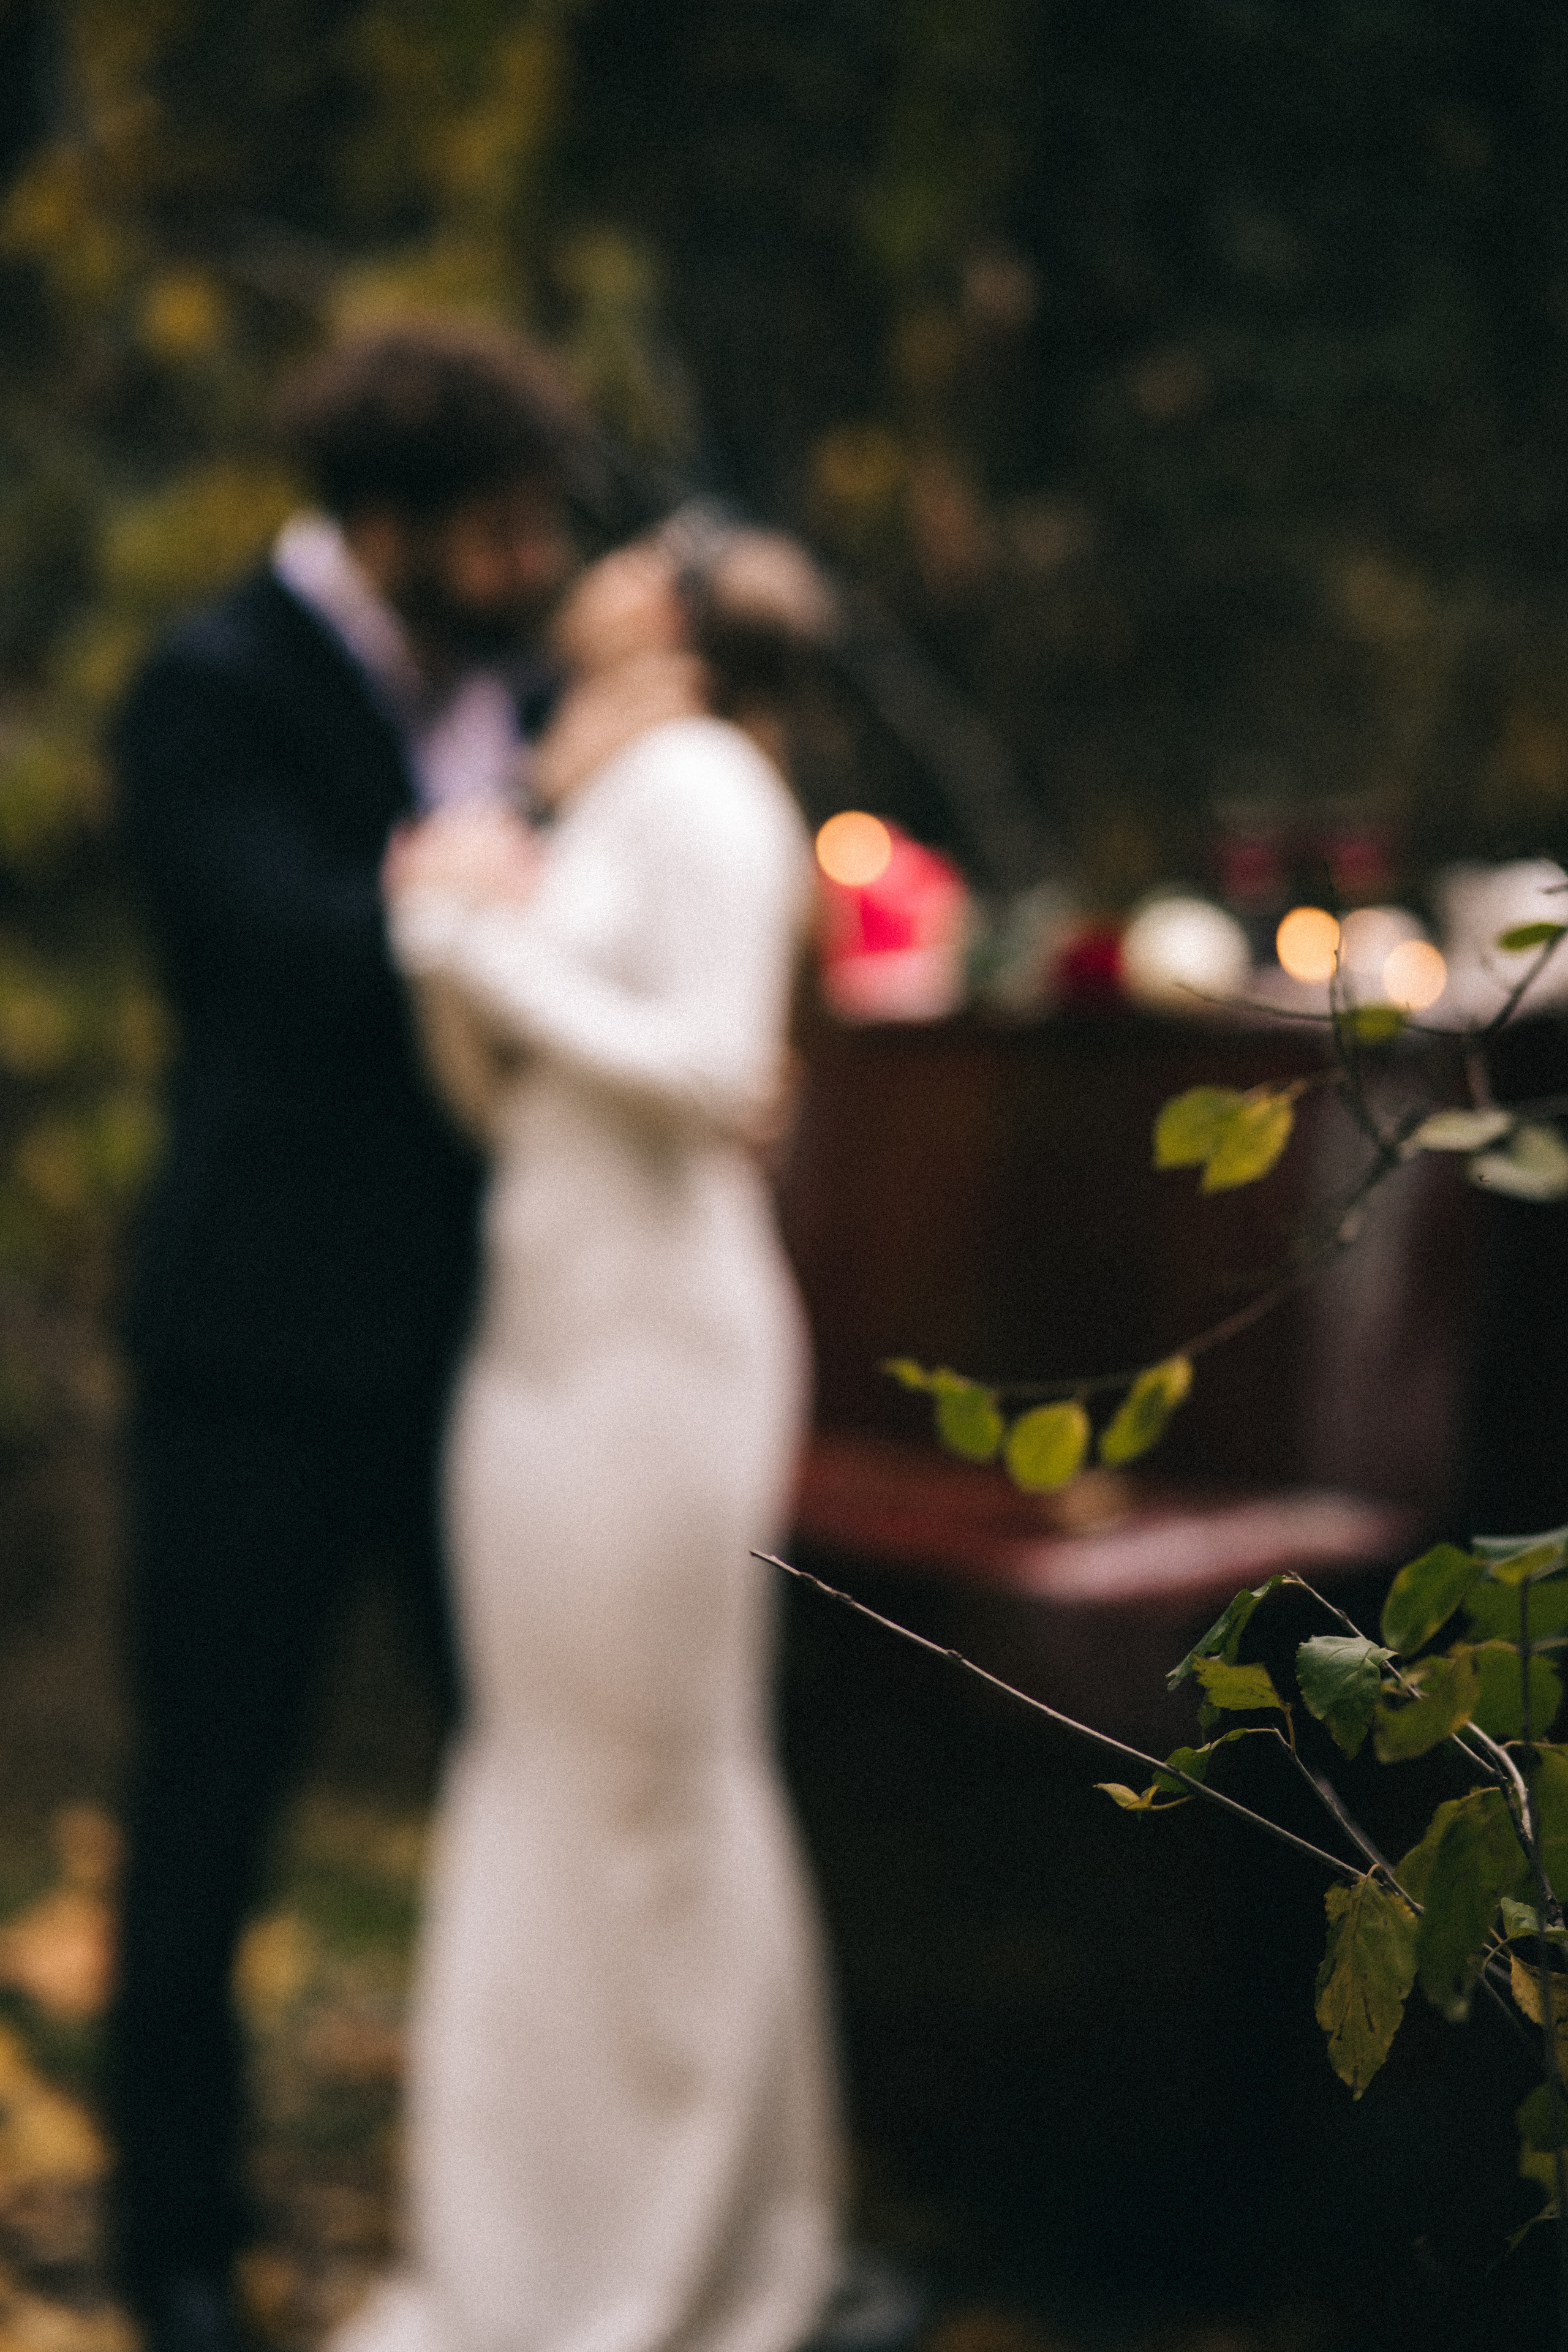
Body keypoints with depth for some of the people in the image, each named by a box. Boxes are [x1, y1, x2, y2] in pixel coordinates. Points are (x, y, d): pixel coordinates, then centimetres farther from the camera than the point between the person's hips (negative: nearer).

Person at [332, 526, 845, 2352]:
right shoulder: (580, 813, 17)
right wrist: (455, 943, -3)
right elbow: (500, 1093, 14)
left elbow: (713, 1068, -18)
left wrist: (506, 939, -12)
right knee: (533, 1774, 10)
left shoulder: (700, 787, -7)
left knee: (661, 1782, 0)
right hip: (544, 1331, 8)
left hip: (660, 1341, -8)